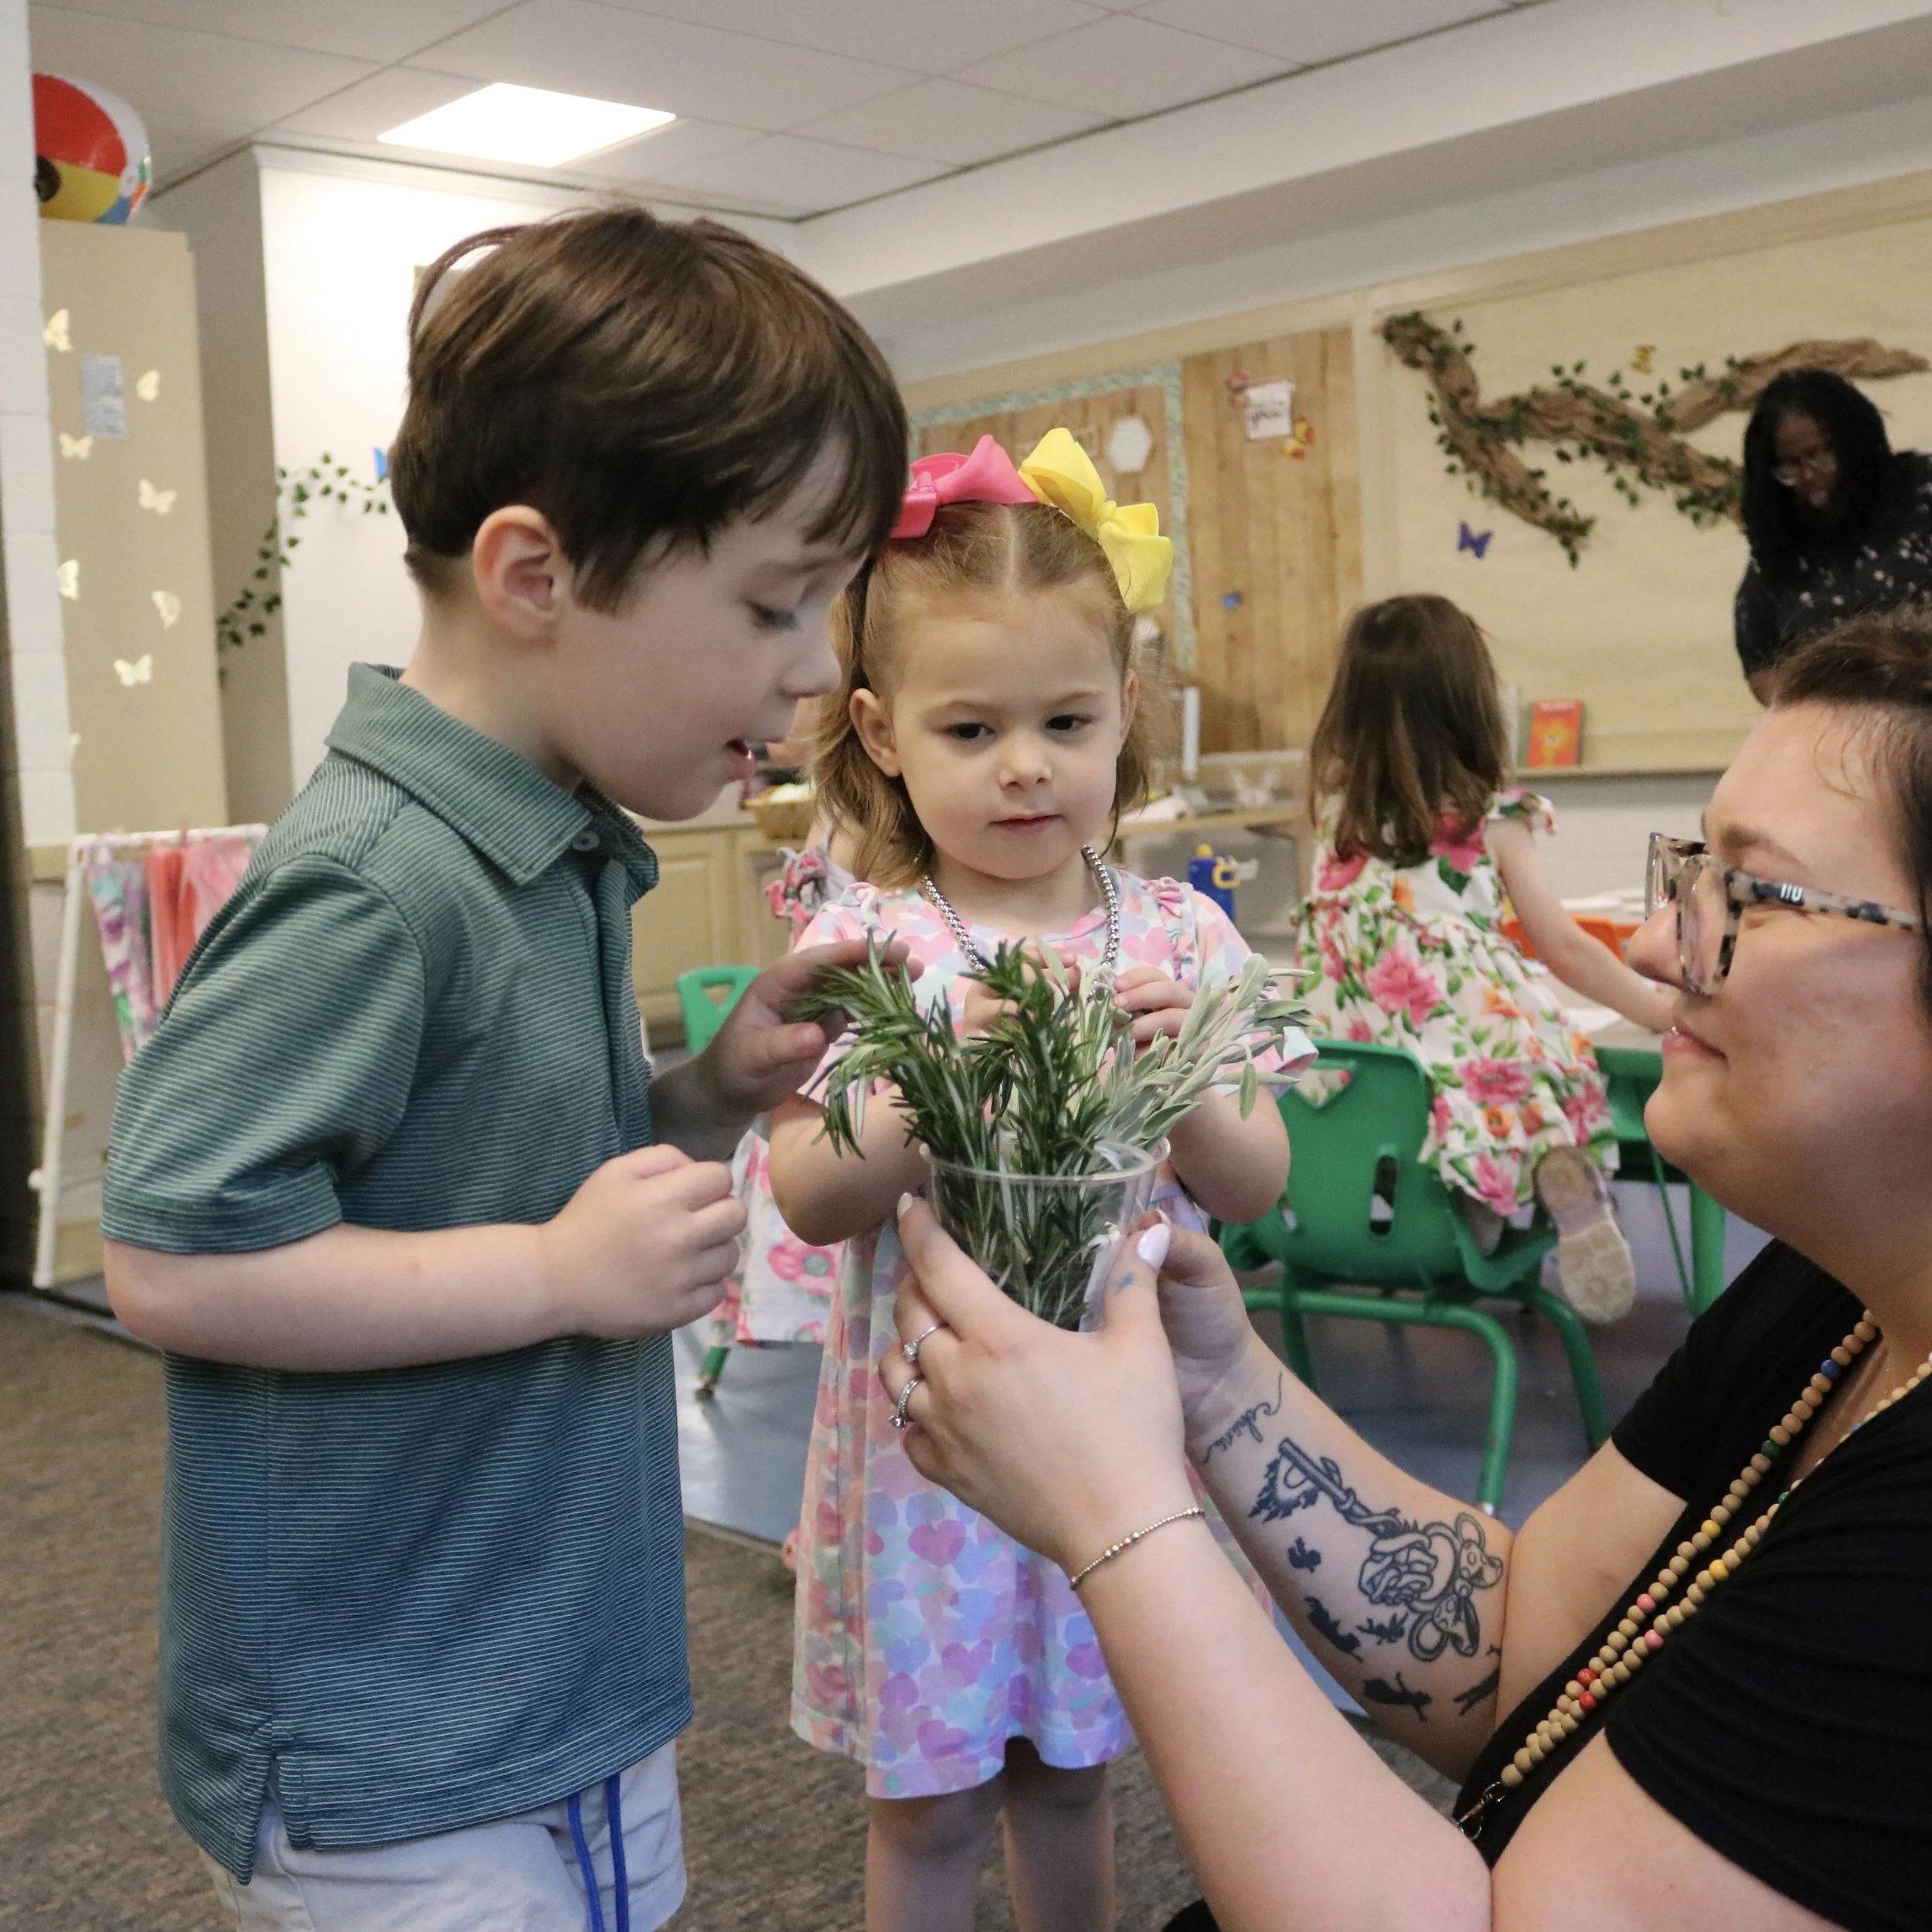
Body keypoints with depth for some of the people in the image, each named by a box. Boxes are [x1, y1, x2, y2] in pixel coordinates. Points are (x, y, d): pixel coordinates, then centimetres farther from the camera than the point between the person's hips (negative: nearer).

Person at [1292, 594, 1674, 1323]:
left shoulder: (1336, 807, 8)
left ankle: (1483, 1220, -11)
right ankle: (1572, 1194, -16)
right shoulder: (1491, 820, 0)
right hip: (1464, 1038, -3)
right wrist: (1663, 1011, 14)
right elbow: (1564, 948, 4)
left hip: (1340, 1043, 3)